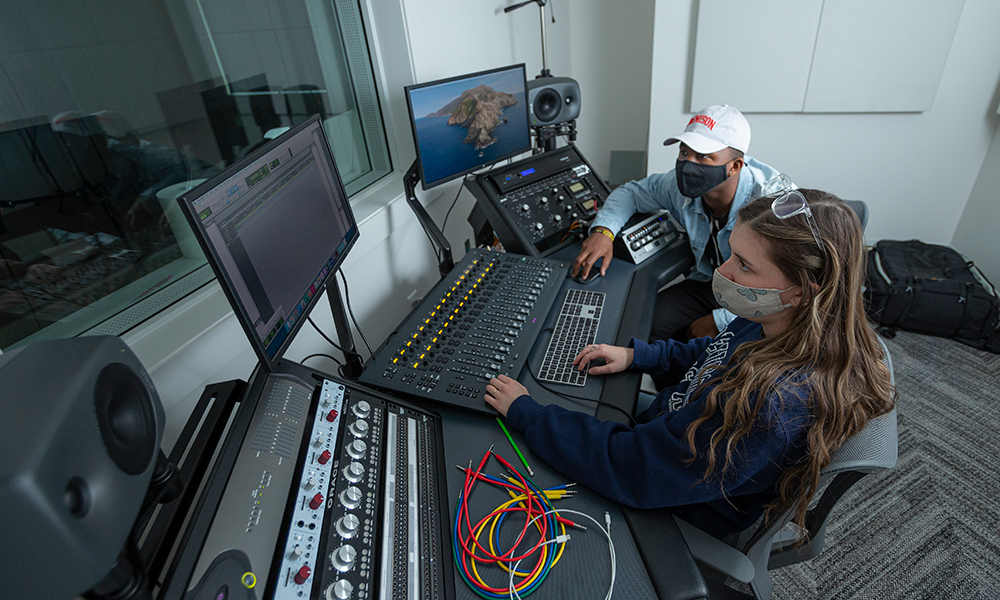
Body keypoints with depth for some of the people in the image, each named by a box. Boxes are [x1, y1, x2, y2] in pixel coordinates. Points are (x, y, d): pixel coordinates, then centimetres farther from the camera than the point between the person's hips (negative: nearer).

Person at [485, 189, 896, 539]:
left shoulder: (773, 405, -41)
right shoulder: (772, 322, -14)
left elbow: (629, 467, -37)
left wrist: (524, 411, -29)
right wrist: (636, 355, -1)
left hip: (677, 518, -7)